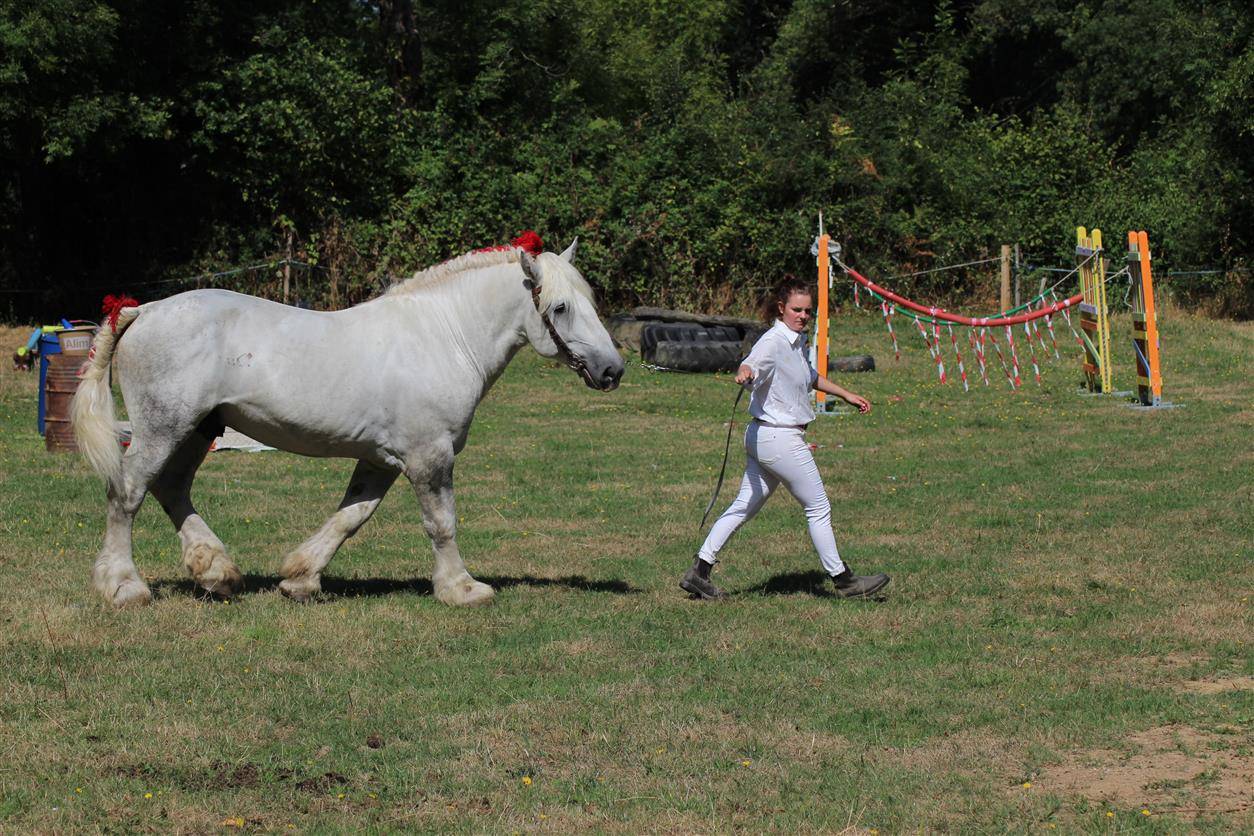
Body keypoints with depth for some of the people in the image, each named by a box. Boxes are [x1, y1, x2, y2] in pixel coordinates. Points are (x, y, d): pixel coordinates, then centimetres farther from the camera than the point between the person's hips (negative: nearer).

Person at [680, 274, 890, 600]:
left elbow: (812, 377, 32)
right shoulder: (773, 341, -17)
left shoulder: (797, 342, 13)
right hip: (780, 438, -9)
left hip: (763, 438, 9)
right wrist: (745, 372, -60)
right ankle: (843, 580, 13)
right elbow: (753, 363, -38)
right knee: (818, 508, 2)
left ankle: (699, 572, 10)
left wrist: (846, 395, 38)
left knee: (744, 507, 10)